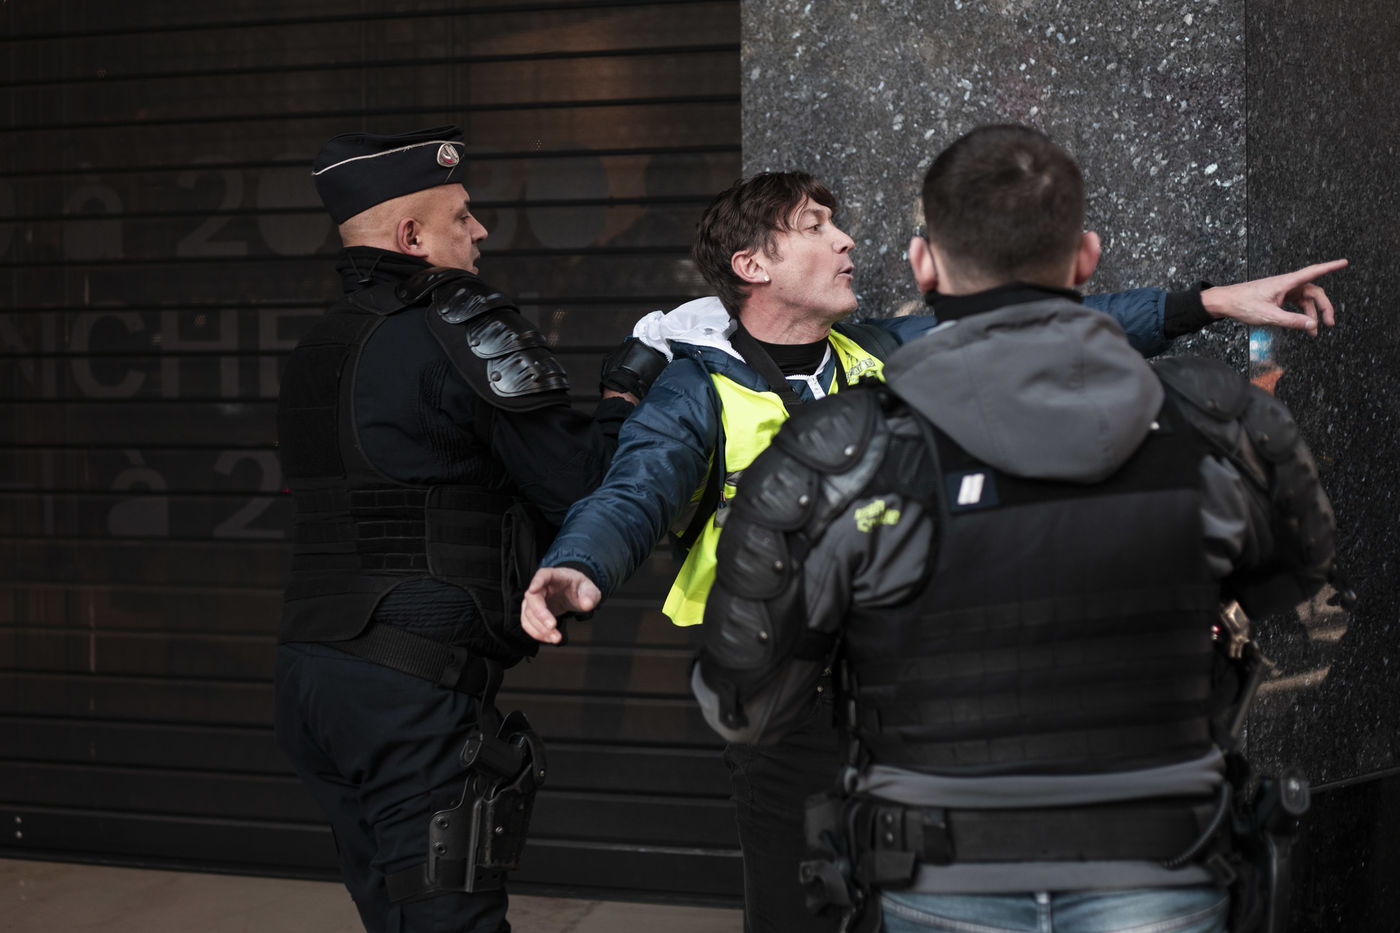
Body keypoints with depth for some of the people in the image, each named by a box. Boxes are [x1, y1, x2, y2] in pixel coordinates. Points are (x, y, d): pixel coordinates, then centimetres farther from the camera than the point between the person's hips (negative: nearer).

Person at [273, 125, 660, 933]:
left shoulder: (318, 353, 18)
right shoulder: (464, 328, -9)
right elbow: (583, 488, -11)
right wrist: (627, 391, 7)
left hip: (314, 673, 9)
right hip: (415, 685, -9)